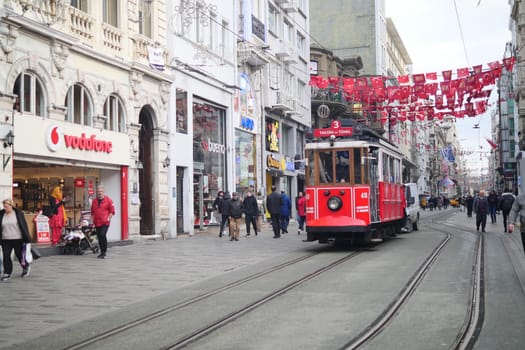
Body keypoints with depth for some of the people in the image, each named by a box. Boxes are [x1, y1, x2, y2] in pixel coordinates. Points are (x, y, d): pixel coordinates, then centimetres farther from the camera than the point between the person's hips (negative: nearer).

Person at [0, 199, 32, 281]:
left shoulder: (18, 213, -4)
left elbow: (24, 226, -2)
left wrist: (26, 238, -4)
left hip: (17, 239, -3)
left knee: (19, 255, 8)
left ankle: (26, 267, 33)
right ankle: (7, 273, 6)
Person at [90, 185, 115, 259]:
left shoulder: (108, 200, -1)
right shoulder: (94, 201, 14)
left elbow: (112, 211, -1)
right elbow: (92, 212, 21)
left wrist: (108, 218, -11)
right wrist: (92, 220, 11)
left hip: (105, 222, -6)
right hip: (97, 223, 6)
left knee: (102, 235, -18)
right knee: (99, 237, 9)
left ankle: (104, 252, -10)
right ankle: (102, 252, 21)